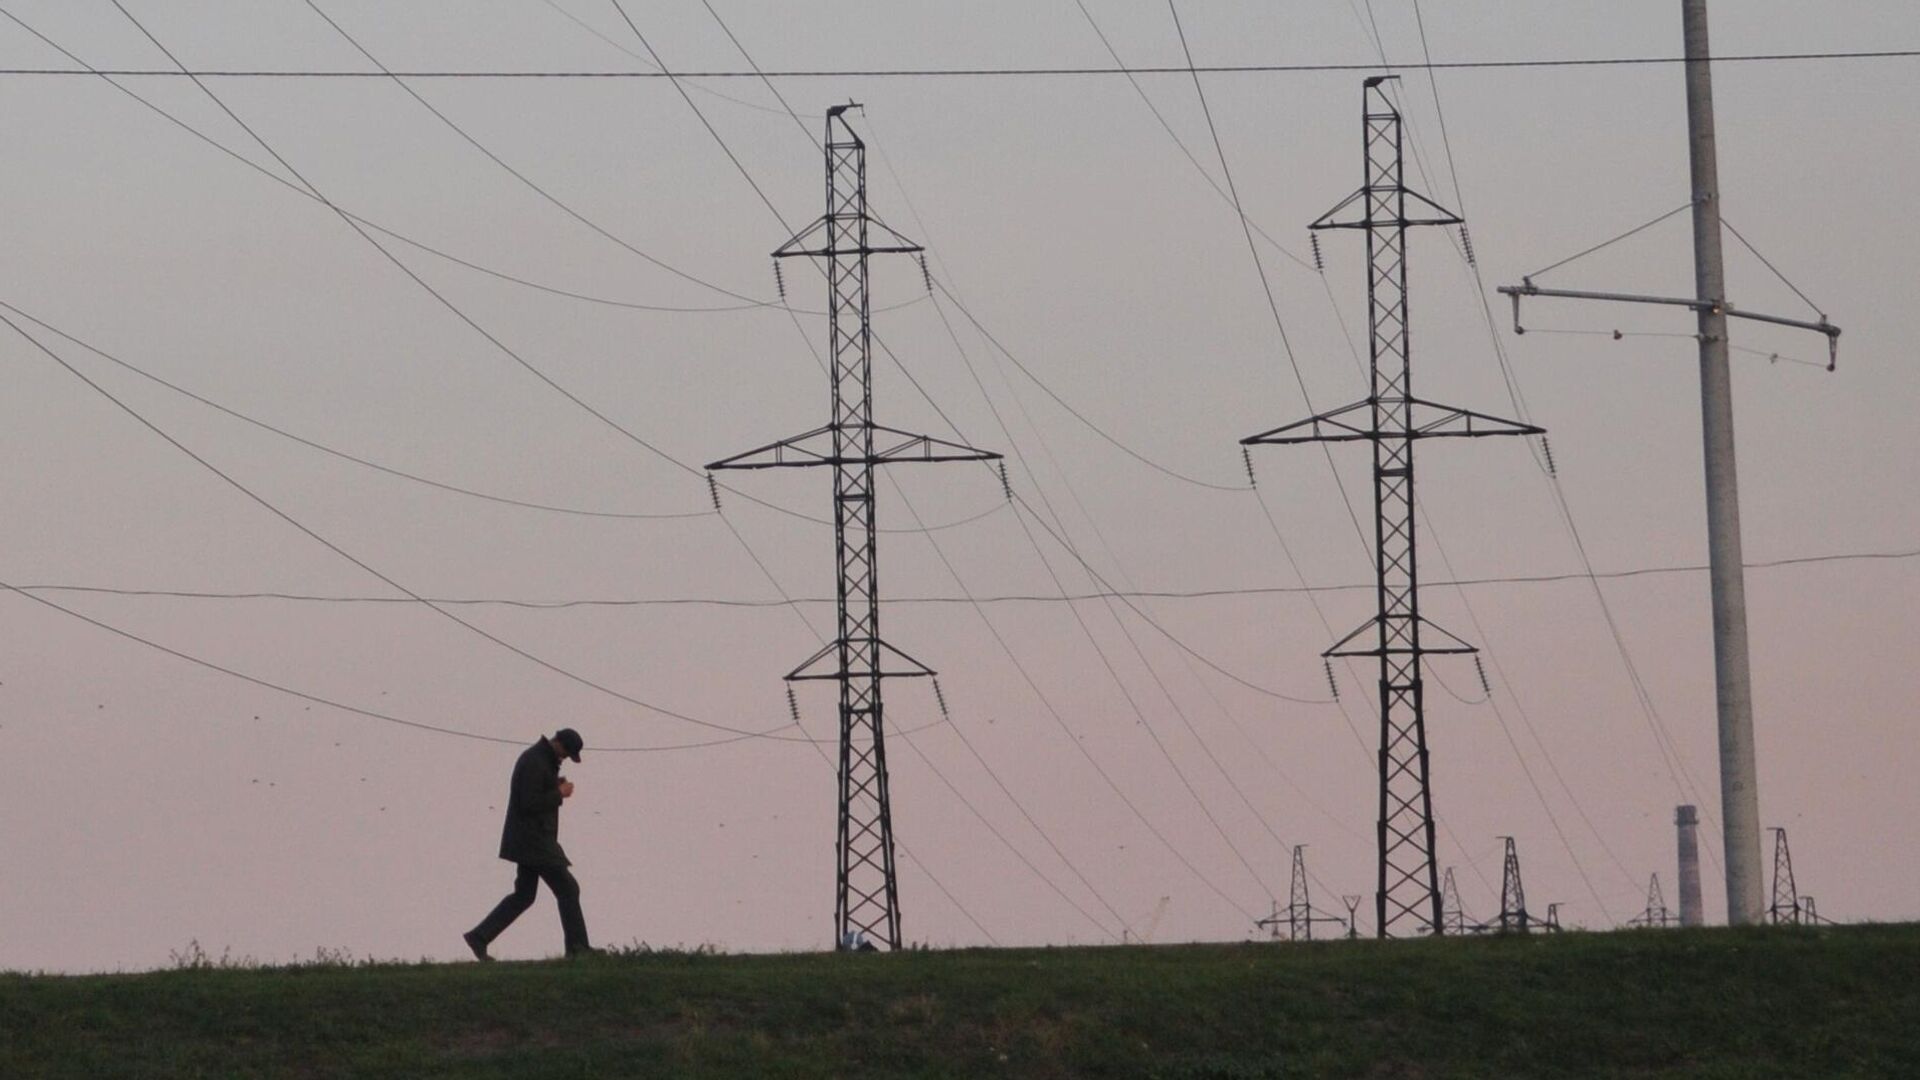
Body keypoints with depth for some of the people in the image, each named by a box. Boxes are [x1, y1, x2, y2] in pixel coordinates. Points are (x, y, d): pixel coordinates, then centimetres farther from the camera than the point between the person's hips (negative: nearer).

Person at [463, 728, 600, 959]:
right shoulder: (534, 762, -18)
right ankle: (577, 947, -1)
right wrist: (559, 794, -15)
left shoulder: (541, 759, 15)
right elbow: (529, 803, -24)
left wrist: (557, 787, 6)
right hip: (534, 842, -11)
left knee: (523, 895, 13)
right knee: (567, 888, -5)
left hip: (528, 842, 11)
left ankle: (479, 937, 12)